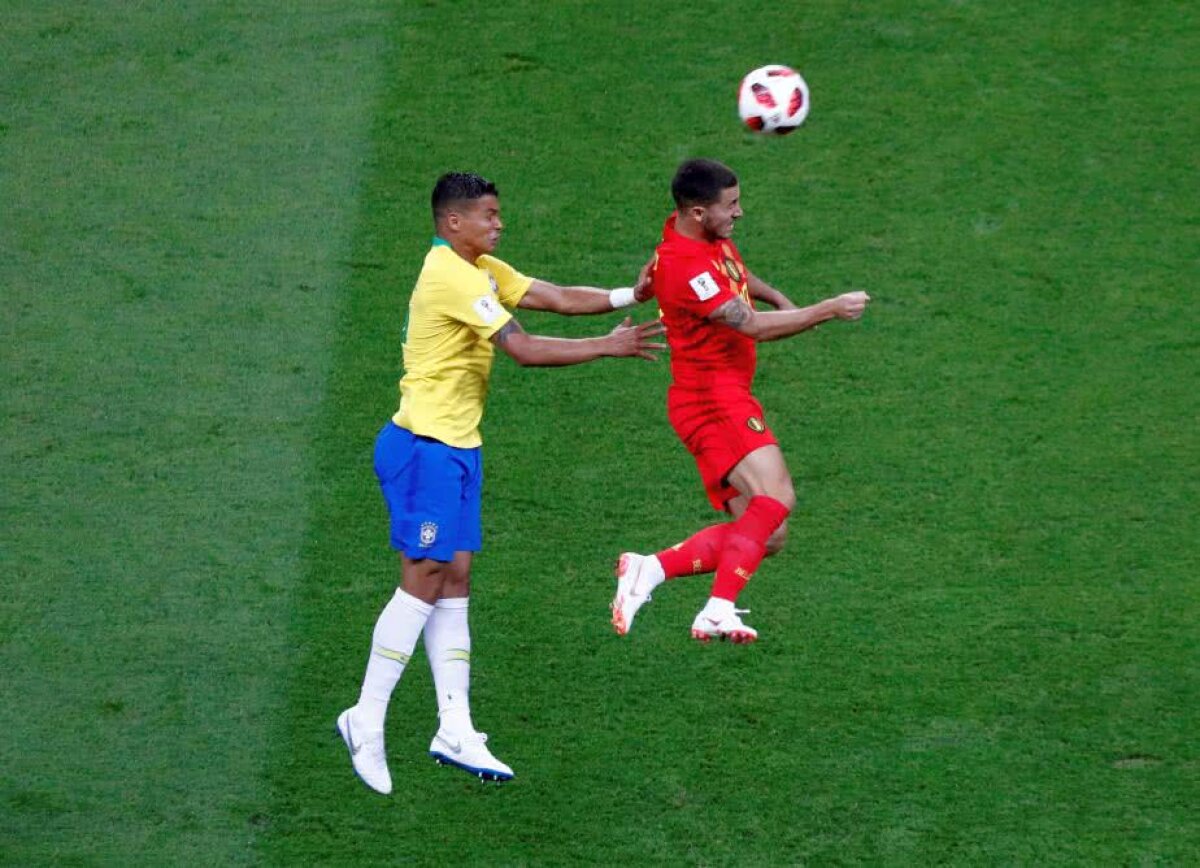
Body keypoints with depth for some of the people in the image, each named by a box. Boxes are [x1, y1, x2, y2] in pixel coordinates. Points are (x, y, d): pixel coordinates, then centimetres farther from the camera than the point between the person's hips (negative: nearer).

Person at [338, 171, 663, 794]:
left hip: (457, 446, 10)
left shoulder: (483, 270, 13)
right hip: (426, 445, -10)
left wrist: (628, 296, -3)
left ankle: (455, 731, 8)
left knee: (454, 580, 7)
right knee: (424, 579, -8)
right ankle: (366, 721, -1)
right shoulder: (450, 277, -18)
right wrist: (608, 347, -15)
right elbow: (525, 349, -21)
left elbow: (555, 297, 10)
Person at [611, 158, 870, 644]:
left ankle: (651, 568, -1)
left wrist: (778, 299, 19)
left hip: (727, 399, 10)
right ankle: (719, 611, -35)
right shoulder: (684, 265, -20)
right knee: (775, 498, -28)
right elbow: (752, 326, -24)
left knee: (766, 536, 4)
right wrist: (829, 310, -18)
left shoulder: (712, 238, 11)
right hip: (713, 398, -10)